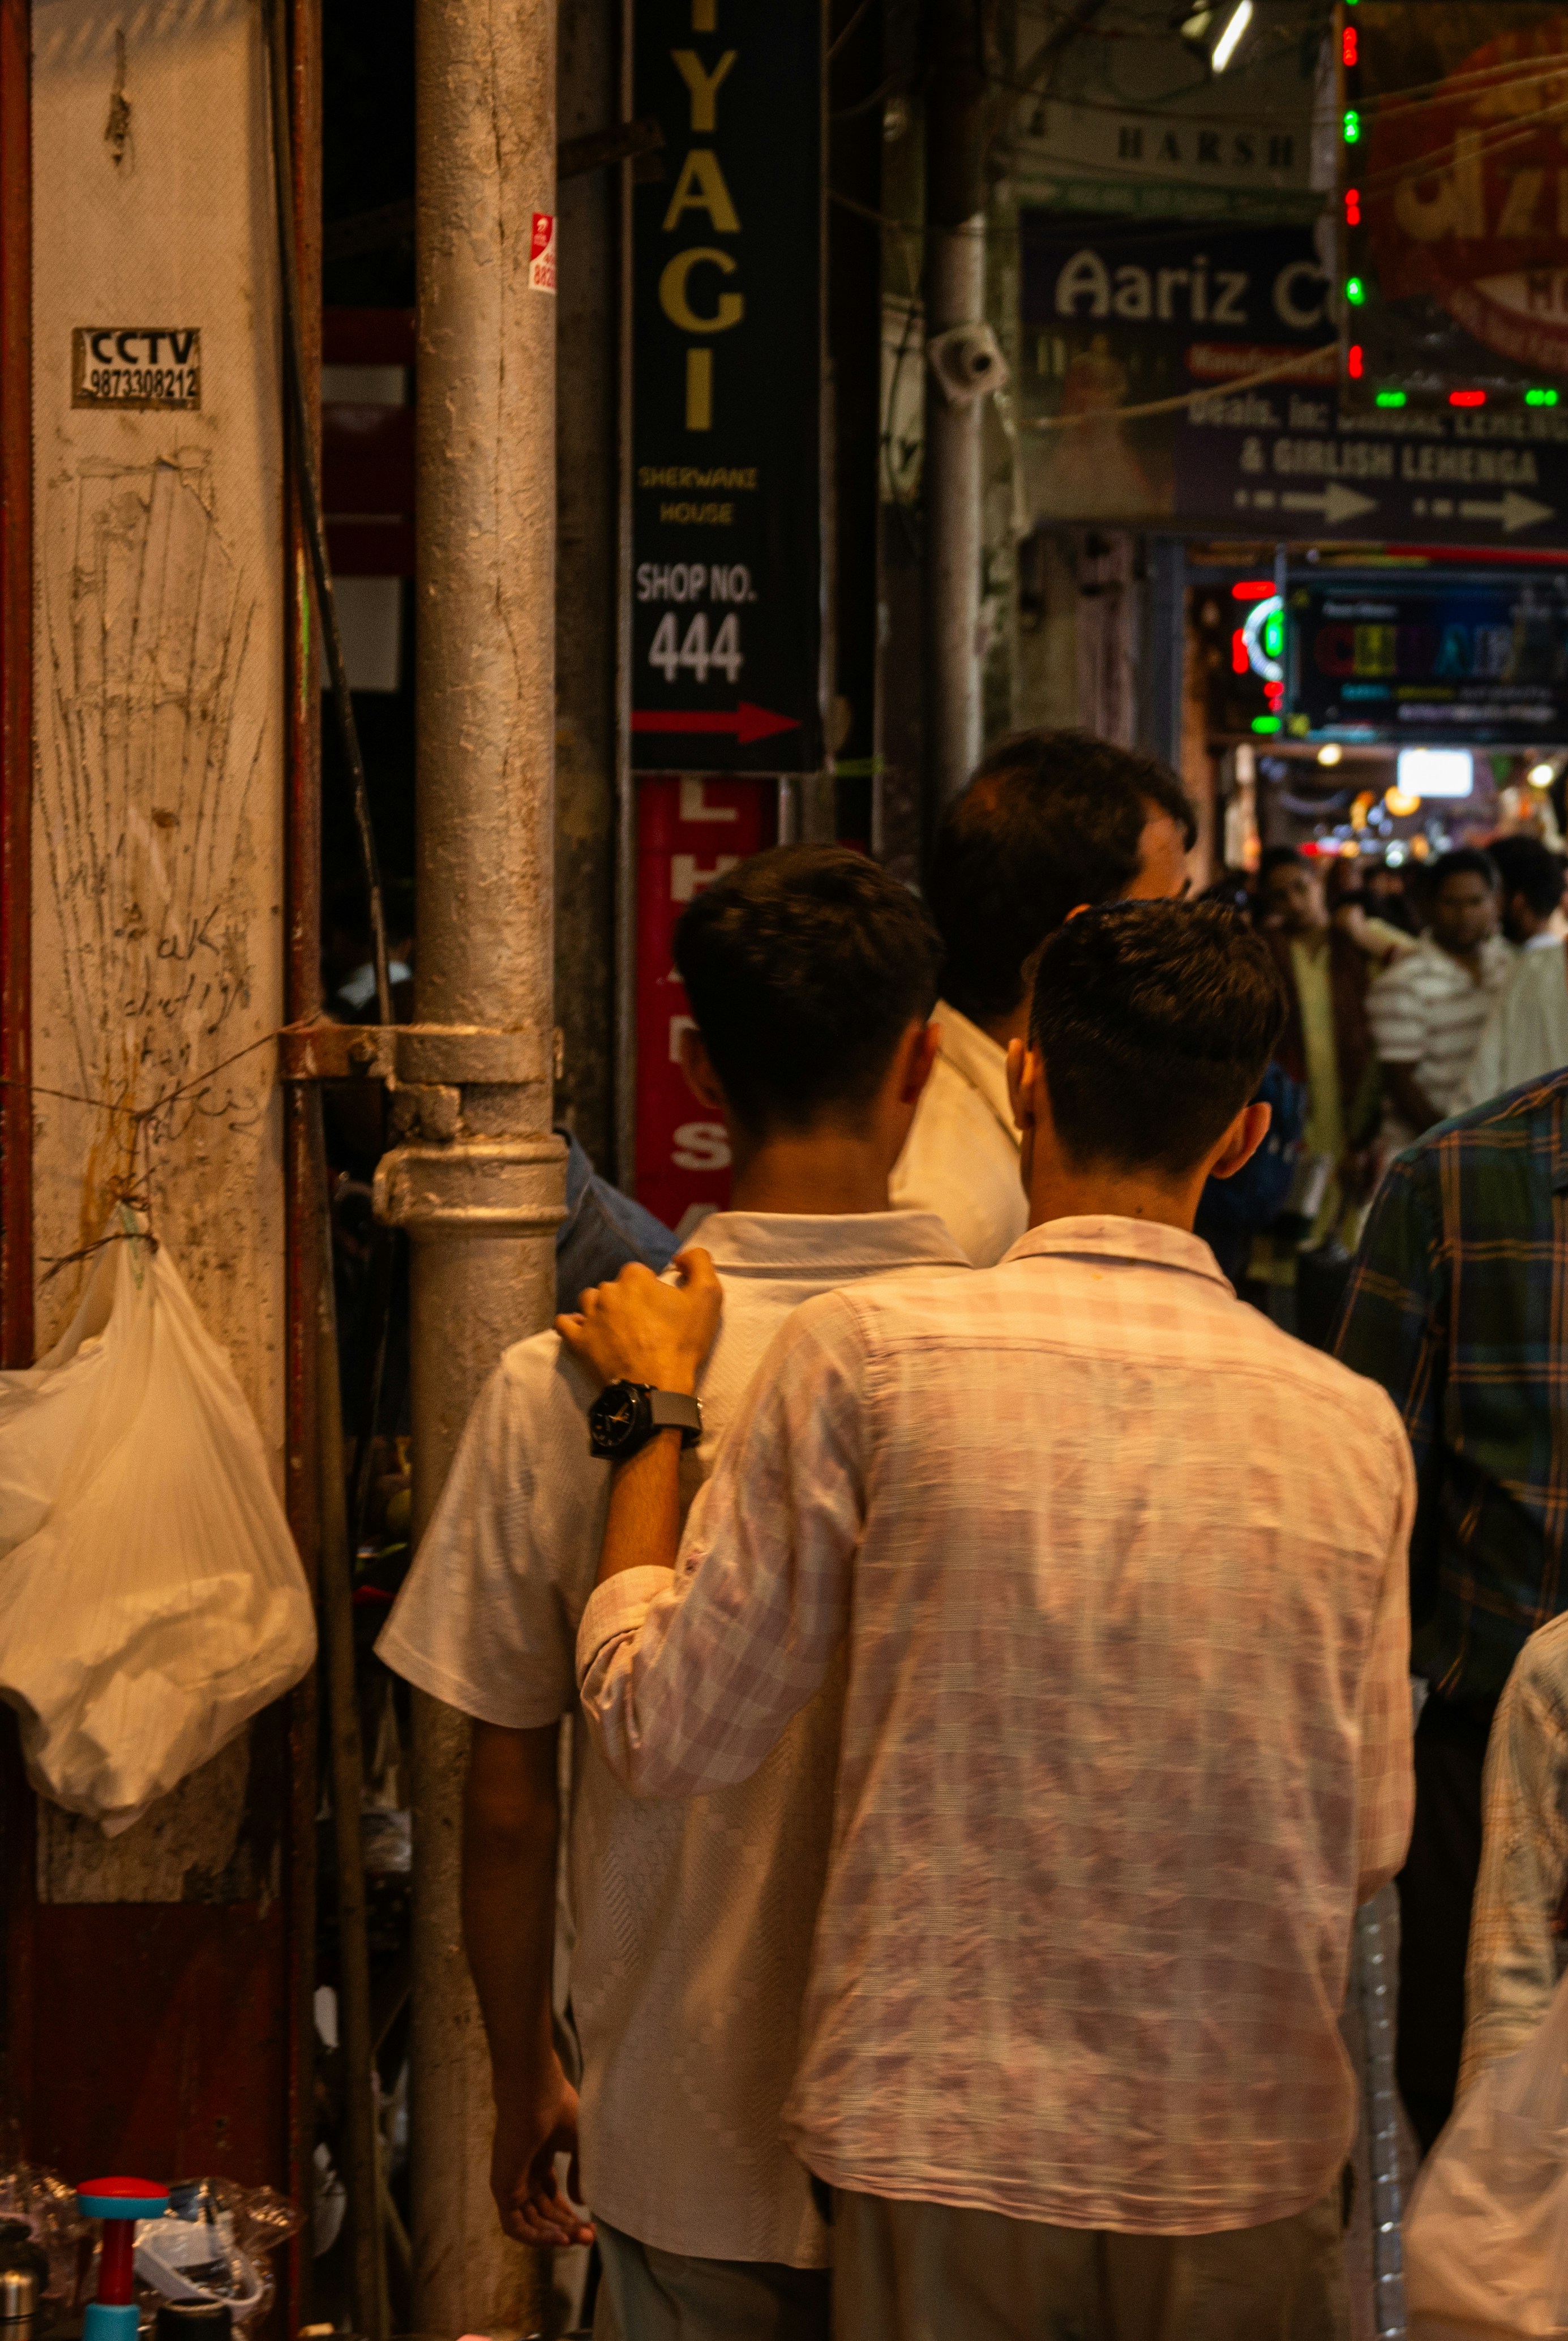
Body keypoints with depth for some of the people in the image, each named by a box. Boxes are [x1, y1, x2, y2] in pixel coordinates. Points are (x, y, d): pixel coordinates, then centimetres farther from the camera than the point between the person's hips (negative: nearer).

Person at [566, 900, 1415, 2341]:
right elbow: (1369, 1843, 5)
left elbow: (670, 1739, -5)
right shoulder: (1353, 1426, -4)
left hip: (948, 2157, -1)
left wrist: (652, 1408, 5)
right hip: (1250, 2166, 2)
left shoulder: (869, 1354, -12)